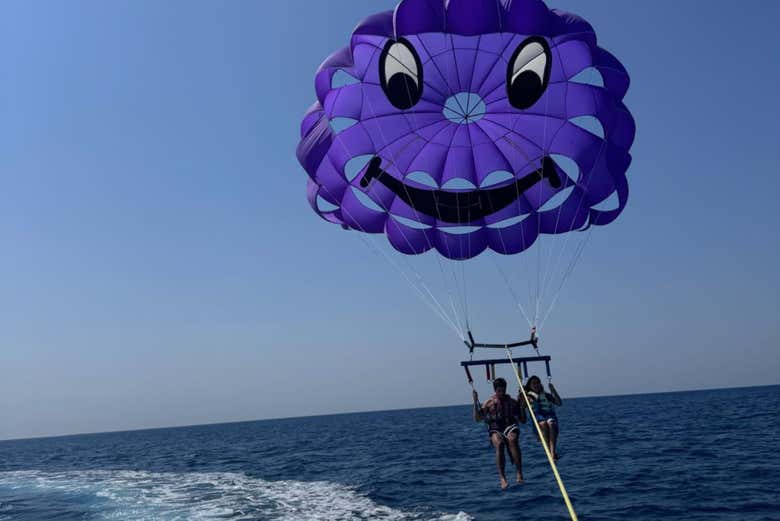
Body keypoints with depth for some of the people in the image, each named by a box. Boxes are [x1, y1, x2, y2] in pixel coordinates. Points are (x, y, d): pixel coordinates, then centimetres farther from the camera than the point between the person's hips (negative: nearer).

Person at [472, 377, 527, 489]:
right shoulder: (489, 403, 13)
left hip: (510, 427, 1)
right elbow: (477, 419, 6)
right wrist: (476, 402, -3)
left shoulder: (512, 402, 16)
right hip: (495, 430, 0)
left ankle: (519, 473, -35)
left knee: (512, 439, -36)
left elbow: (523, 421, 16)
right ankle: (502, 478, -35)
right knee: (499, 444, -35)